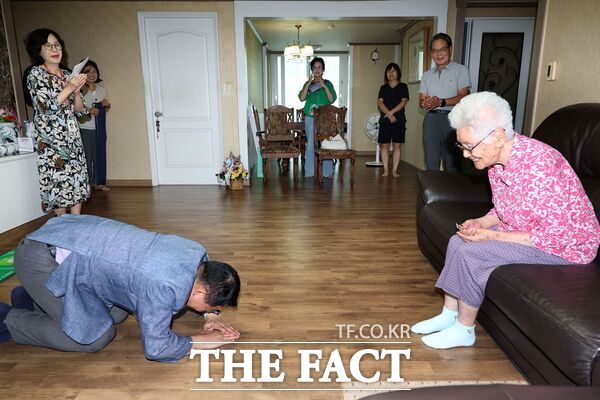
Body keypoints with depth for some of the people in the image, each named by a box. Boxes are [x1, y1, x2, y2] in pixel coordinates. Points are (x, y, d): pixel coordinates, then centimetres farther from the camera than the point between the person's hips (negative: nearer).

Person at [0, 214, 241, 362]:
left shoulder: (197, 254, -6)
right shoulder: (163, 287, -30)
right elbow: (156, 348, -21)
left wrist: (210, 316, -1)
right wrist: (205, 341, -11)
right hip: (42, 258, -8)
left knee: (117, 314, 12)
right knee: (98, 337, -6)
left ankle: (34, 299, 27)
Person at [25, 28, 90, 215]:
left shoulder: (68, 75, 14)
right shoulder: (35, 74, -1)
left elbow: (79, 110, 12)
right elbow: (46, 107, -12)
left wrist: (77, 91, -6)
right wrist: (69, 88, -16)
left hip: (73, 138, 5)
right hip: (51, 140, -5)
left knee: (78, 183, 3)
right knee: (58, 185, -5)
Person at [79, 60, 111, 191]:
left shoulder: (101, 90, 11)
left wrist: (107, 105, 0)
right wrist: (88, 111, -27)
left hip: (100, 129, 6)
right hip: (85, 129, -5)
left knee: (100, 154, 9)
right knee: (86, 156, -3)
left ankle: (100, 182, 19)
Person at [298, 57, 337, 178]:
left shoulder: (328, 83, 6)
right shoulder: (308, 83, 10)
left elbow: (332, 100, -6)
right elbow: (302, 98, -4)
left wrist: (324, 86, -14)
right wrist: (309, 83, -12)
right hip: (310, 118, 1)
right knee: (311, 144, 2)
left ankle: (327, 171, 4)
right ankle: (309, 171, 10)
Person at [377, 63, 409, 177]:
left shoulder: (403, 86, 9)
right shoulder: (383, 88, 14)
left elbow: (403, 102, -4)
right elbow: (379, 103, 1)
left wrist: (391, 112, -16)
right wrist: (389, 114, -13)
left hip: (399, 120, -2)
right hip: (384, 120, 2)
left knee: (397, 145, -2)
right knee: (384, 145, -1)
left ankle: (395, 170, 2)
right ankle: (385, 170, 3)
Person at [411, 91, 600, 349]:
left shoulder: (538, 165, -31)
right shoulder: (496, 160, -3)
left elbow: (556, 235, -28)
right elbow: (504, 210, 11)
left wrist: (493, 236, -24)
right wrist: (481, 223, -9)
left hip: (565, 246, -9)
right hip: (523, 230, 9)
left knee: (470, 253, -21)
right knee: (458, 242, 1)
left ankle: (464, 330, 0)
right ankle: (449, 315, 10)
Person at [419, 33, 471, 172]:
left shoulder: (460, 70, 3)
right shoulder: (427, 75, 17)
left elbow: (463, 97, -7)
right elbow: (421, 101, 10)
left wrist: (442, 102, -22)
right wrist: (425, 102, -15)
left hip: (451, 118, -4)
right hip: (431, 118, 4)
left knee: (451, 162, -4)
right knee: (430, 162, 6)